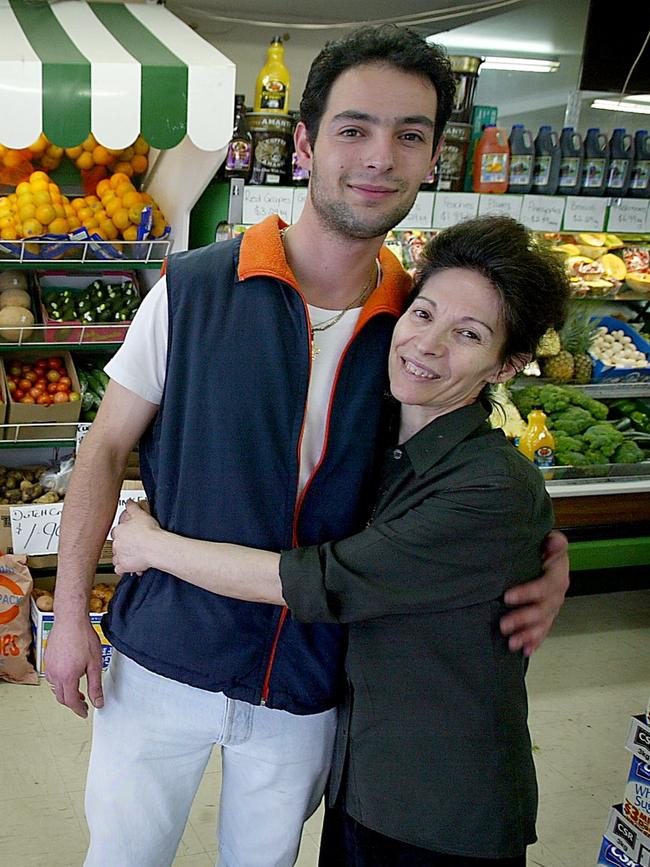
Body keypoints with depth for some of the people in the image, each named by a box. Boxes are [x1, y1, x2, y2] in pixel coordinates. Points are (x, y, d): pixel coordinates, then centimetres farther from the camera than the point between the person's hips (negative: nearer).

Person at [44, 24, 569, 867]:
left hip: (309, 690, 2)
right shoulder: (192, 290, -13)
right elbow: (106, 448, -4)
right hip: (162, 663, -1)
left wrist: (543, 552, -12)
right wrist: (70, 613, -6)